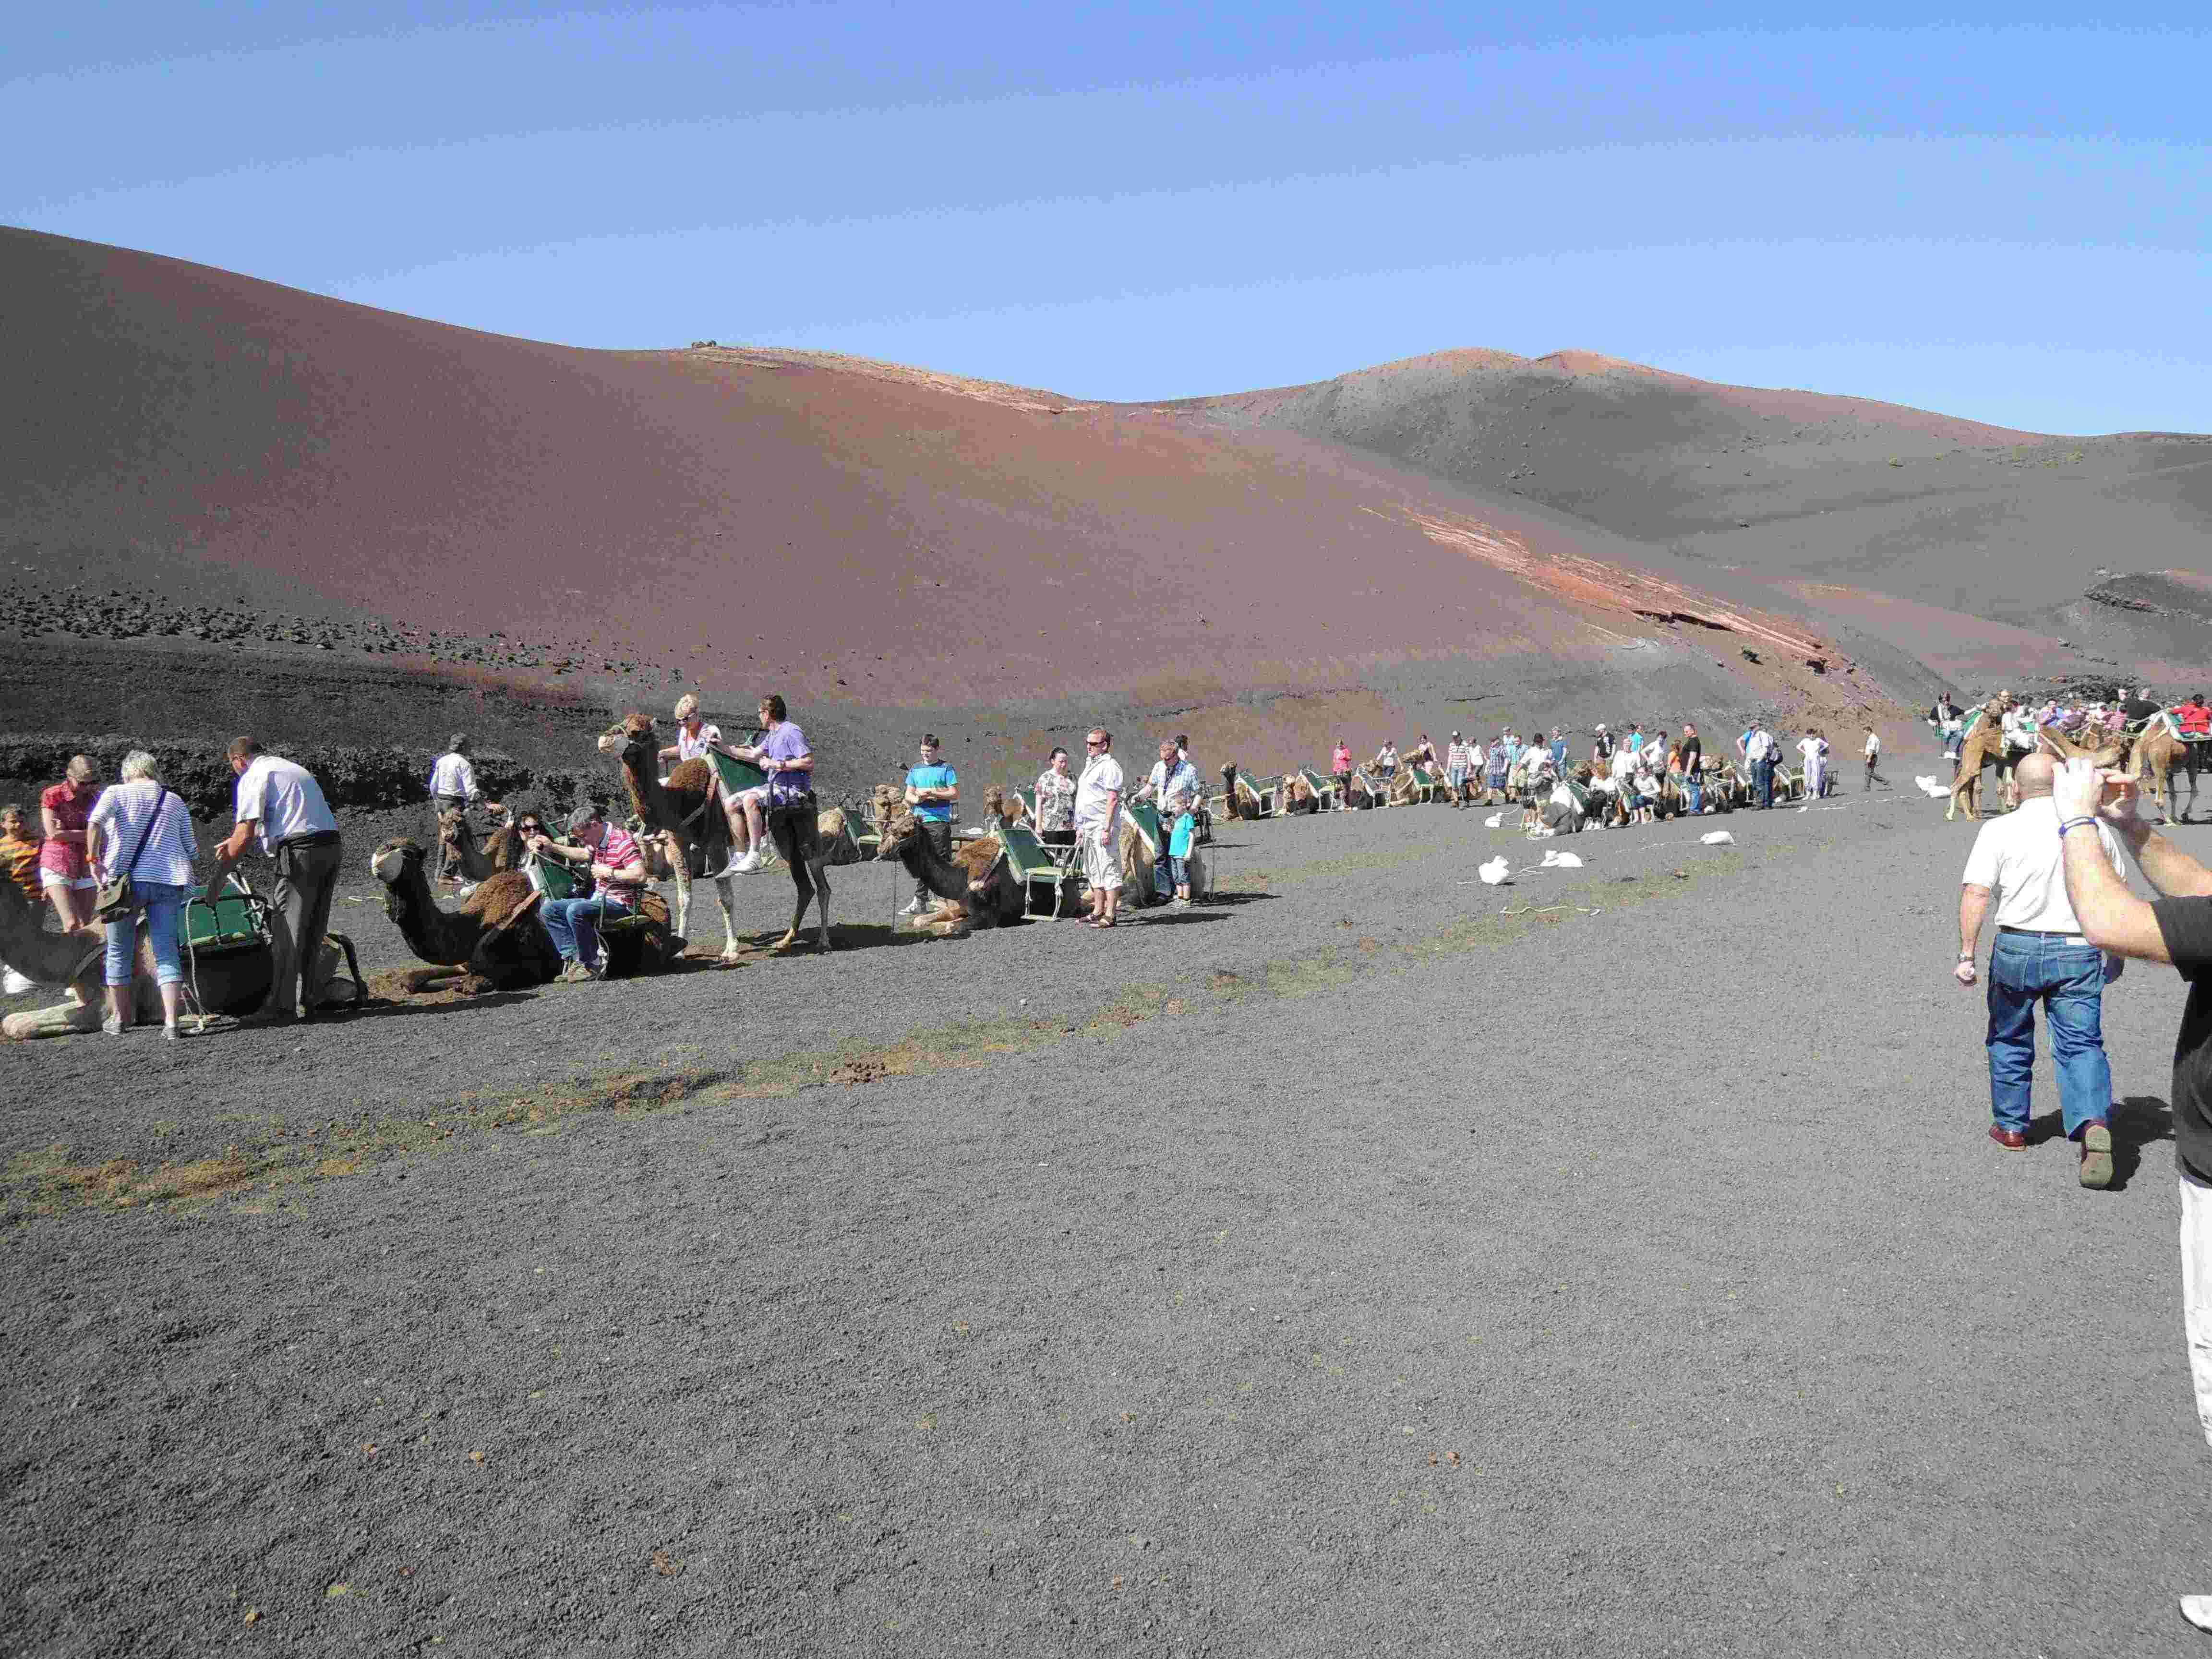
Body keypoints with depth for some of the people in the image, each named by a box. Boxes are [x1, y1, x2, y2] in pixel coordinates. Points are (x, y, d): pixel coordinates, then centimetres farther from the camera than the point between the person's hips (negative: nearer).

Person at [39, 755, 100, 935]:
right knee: (72, 925, -16)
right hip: (57, 866, -4)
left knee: (85, 927, 0)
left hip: (85, 870, 4)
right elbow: (53, 834, -13)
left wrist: (68, 832, -15)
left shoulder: (92, 799, 9)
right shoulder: (52, 795, -4)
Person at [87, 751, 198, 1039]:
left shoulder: (116, 793, 6)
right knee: (167, 951, 1)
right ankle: (171, 1023, -8)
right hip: (169, 881, 2)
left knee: (119, 951, 13)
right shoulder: (176, 802, 16)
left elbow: (95, 822, -15)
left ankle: (119, 1018, 23)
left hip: (127, 878, -2)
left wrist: (94, 859, -8)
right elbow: (191, 849, 13)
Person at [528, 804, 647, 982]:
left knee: (575, 911, -33)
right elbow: (584, 854, 34)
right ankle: (573, 958, -9)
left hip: (620, 902, -10)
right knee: (548, 909, 3)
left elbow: (640, 876, -27)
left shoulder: (623, 841, -18)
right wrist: (552, 847, 26)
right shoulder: (597, 840, 11)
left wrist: (609, 872, -21)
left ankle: (593, 965, -20)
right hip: (598, 898, 10)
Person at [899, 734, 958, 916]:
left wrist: (931, 792, -11)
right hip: (919, 820, 5)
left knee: (942, 860, -6)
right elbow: (908, 795, 17)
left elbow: (955, 794, -4)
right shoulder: (915, 769, 16)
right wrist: (917, 799, -6)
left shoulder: (946, 769, 2)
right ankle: (920, 901, 9)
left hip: (939, 820, -5)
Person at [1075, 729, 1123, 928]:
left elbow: (1112, 800, -18)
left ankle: (1109, 916, -8)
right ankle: (1098, 912, 22)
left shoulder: (1109, 766, -11)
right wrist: (1081, 827, 22)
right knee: (1094, 871, 15)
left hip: (1103, 825, -10)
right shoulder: (1090, 765, 19)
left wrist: (1107, 829, -22)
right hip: (1089, 826, 10)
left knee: (1108, 869, -8)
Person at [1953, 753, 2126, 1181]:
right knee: (2082, 1043, 2)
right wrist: (2117, 955, 23)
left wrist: (1966, 954, -9)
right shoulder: (2096, 829, 5)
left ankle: (2011, 1126, 28)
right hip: (2079, 952, 1)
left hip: (2017, 947, -1)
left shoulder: (1999, 830, -5)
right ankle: (2095, 1123, -21)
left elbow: (1975, 893, -13)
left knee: (2009, 1038, 17)